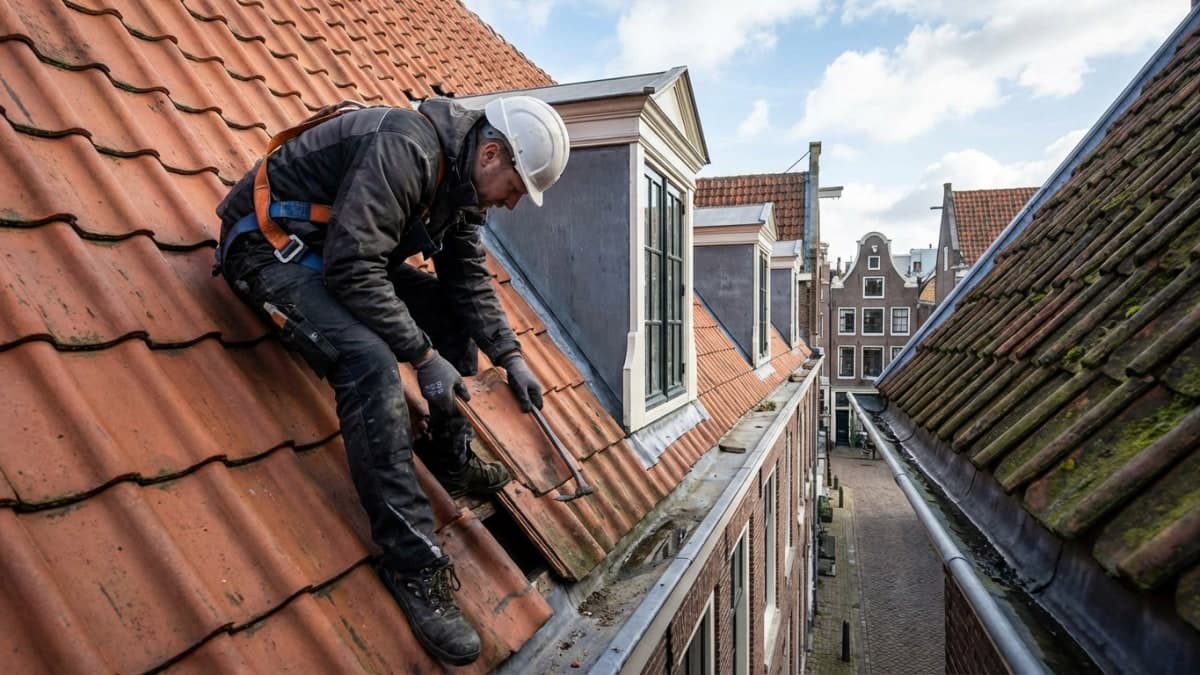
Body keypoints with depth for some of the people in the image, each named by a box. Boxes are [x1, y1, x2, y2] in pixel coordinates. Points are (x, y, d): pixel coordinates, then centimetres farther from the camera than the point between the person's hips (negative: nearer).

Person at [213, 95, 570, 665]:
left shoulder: (461, 176, 2)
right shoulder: (404, 149, -27)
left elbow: (468, 277, 6)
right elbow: (353, 270, -33)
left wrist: (511, 357, 0)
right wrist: (424, 356, -27)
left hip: (347, 253, 10)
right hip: (270, 244, -9)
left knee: (454, 312, 6)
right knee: (370, 363, -31)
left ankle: (451, 462, 17)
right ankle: (414, 566, -25)